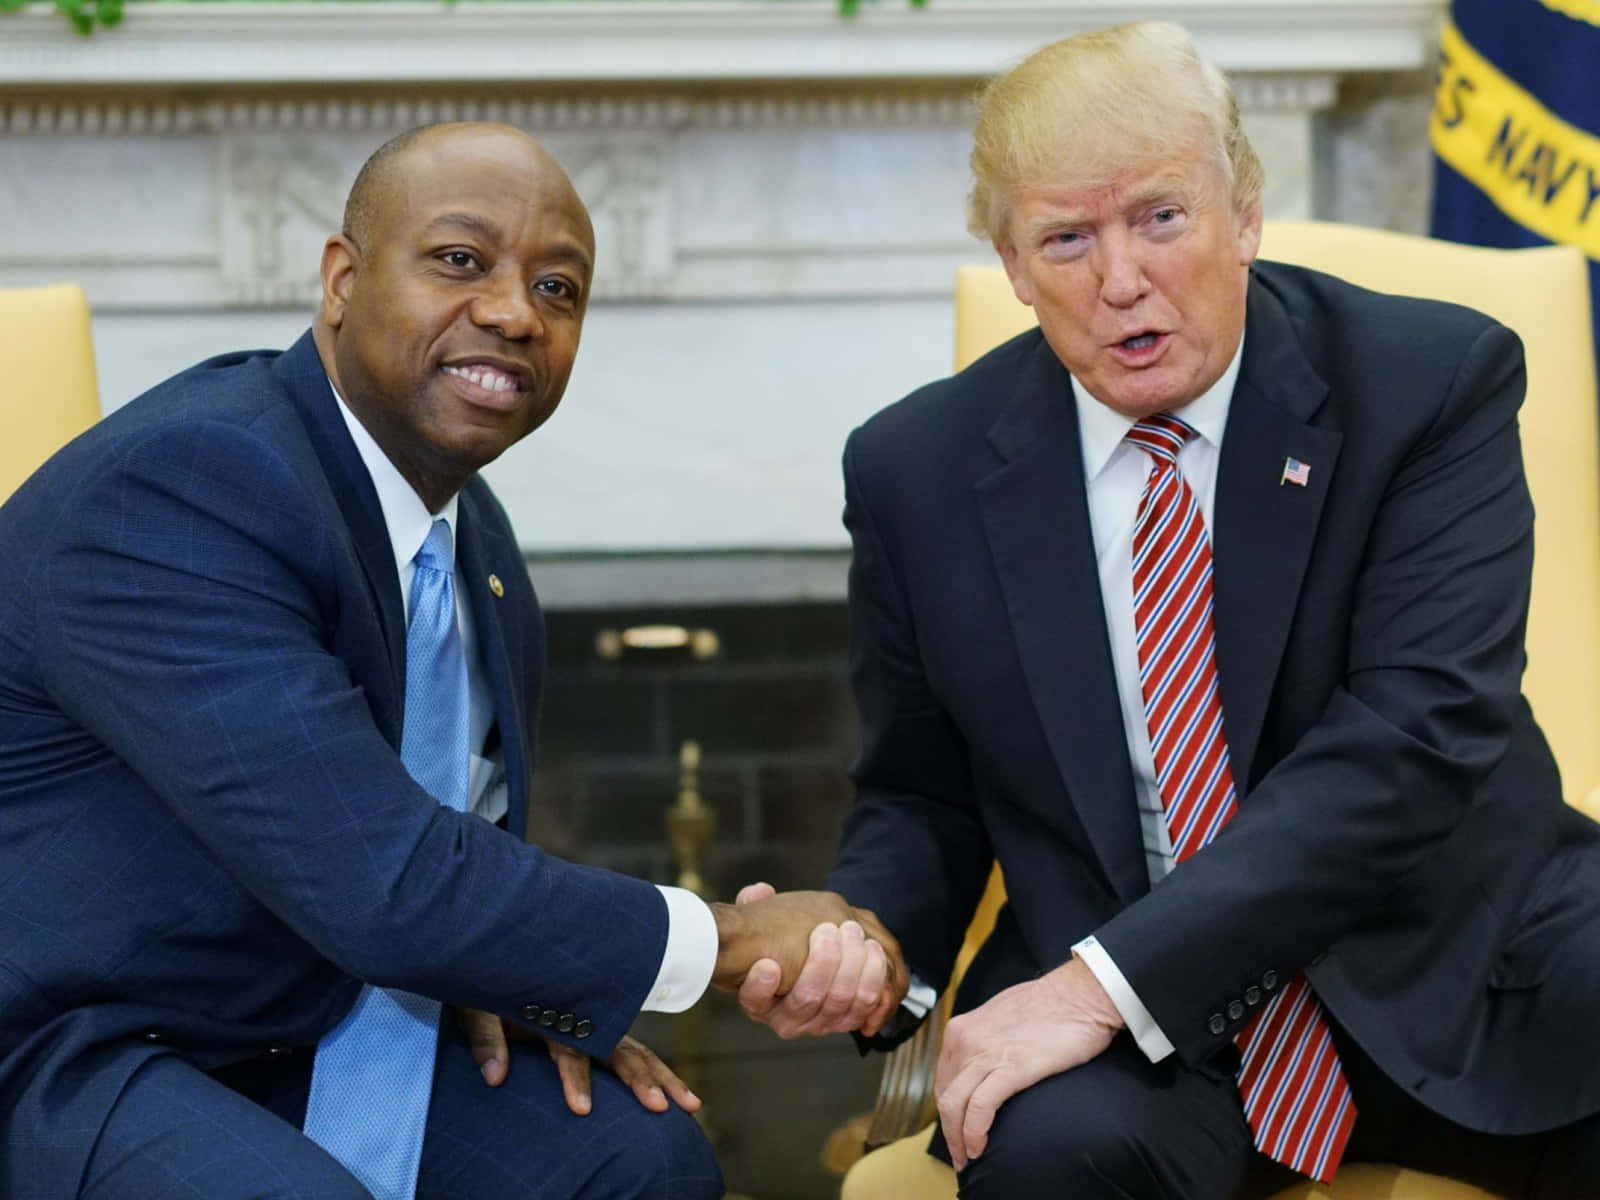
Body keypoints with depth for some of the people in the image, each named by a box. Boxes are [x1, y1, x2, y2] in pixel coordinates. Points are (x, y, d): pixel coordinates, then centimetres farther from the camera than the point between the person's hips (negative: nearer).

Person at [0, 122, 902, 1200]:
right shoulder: (174, 484, -24)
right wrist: (738, 941, -19)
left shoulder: (475, 542, 6)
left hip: (321, 1027, 9)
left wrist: (505, 979, -2)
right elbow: (383, 888, -29)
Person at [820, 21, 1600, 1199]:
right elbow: (922, 799, 13)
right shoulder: (917, 473, 1)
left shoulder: (1433, 381, -6)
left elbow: (1417, 736, -17)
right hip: (1126, 1013, 1)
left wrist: (1110, 981, -24)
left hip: (1463, 966, 0)